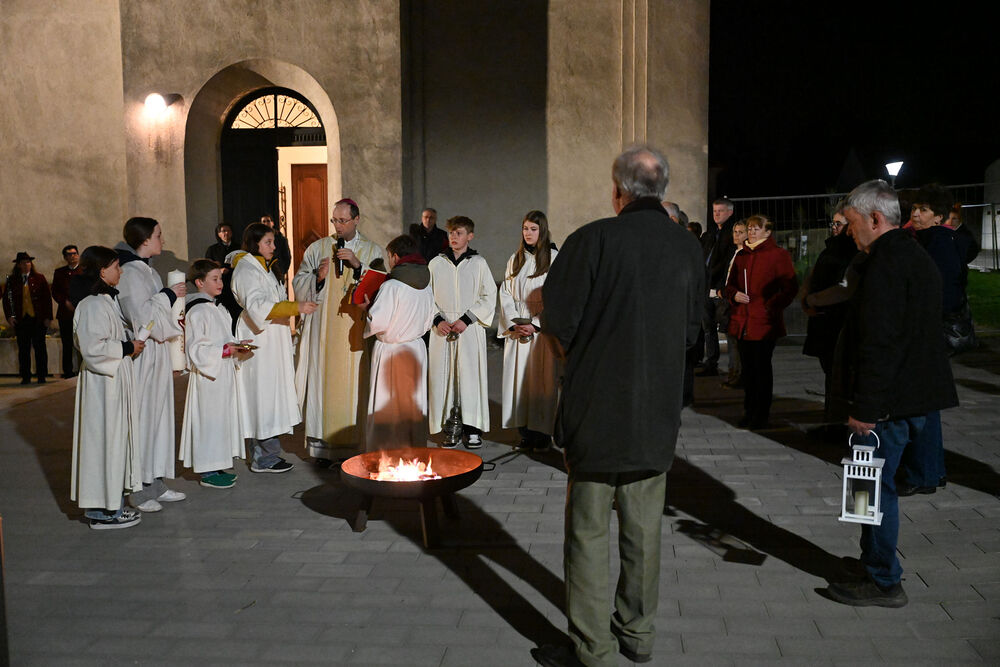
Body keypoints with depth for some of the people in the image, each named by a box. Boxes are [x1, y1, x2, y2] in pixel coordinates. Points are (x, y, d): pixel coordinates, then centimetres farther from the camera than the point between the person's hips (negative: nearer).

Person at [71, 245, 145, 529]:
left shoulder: (107, 300, 14)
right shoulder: (92, 305, -19)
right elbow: (93, 348, -27)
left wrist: (130, 342, 11)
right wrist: (127, 348, -16)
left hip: (114, 381, 10)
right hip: (102, 384, -10)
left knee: (114, 439, 14)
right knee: (105, 440, -4)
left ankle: (111, 503, 23)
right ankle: (104, 511, 4)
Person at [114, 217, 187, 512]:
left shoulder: (146, 269, 14)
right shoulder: (130, 273, -15)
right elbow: (140, 315, -24)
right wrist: (168, 296, -13)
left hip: (156, 353, 10)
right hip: (140, 354, -10)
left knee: (159, 415, 12)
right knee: (142, 416, -4)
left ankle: (156, 483, 20)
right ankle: (139, 490, 5)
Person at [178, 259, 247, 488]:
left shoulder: (218, 308, 13)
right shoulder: (198, 312, -15)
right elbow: (196, 350, -19)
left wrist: (236, 350, 6)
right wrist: (225, 350, -23)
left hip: (223, 374, 9)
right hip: (208, 375, -9)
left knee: (223, 417, 13)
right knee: (209, 420, -3)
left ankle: (216, 467, 23)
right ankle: (207, 472, 5)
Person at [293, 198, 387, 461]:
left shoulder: (373, 251, 8)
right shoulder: (317, 248, 11)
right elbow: (299, 284, 10)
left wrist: (358, 266, -15)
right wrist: (318, 277, -9)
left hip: (356, 329, -1)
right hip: (323, 328, 1)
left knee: (354, 384, -1)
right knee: (323, 379, -2)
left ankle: (354, 443, 8)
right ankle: (322, 443, 5)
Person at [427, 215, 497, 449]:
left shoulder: (478, 263, 2)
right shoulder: (436, 263, 7)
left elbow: (489, 296, 0)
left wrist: (466, 319, -10)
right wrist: (437, 320, -7)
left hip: (470, 330, -2)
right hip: (443, 329, 2)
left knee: (471, 375, -3)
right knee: (443, 376, 1)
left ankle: (472, 429, 7)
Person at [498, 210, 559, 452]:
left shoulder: (554, 259, -3)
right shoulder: (515, 260, 12)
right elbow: (506, 294, 10)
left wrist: (536, 324, -14)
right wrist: (513, 323, -4)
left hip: (543, 330, -4)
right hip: (517, 330, 4)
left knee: (542, 380, -2)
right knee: (519, 379, 4)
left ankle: (543, 432, 6)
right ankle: (525, 432, 11)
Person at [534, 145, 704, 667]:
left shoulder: (593, 240, -15)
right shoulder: (689, 248, 1)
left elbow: (556, 321, -11)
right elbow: (692, 330, 9)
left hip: (597, 412, -4)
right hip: (658, 415, 5)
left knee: (589, 532, 6)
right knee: (643, 529, 17)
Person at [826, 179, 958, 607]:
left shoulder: (885, 263, -17)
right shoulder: (917, 258, 17)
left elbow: (879, 343, -23)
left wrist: (865, 407, -21)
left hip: (888, 400, -10)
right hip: (914, 397, 10)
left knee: (876, 485, -1)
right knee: (878, 483, 18)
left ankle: (883, 583, 9)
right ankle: (877, 564, 30)